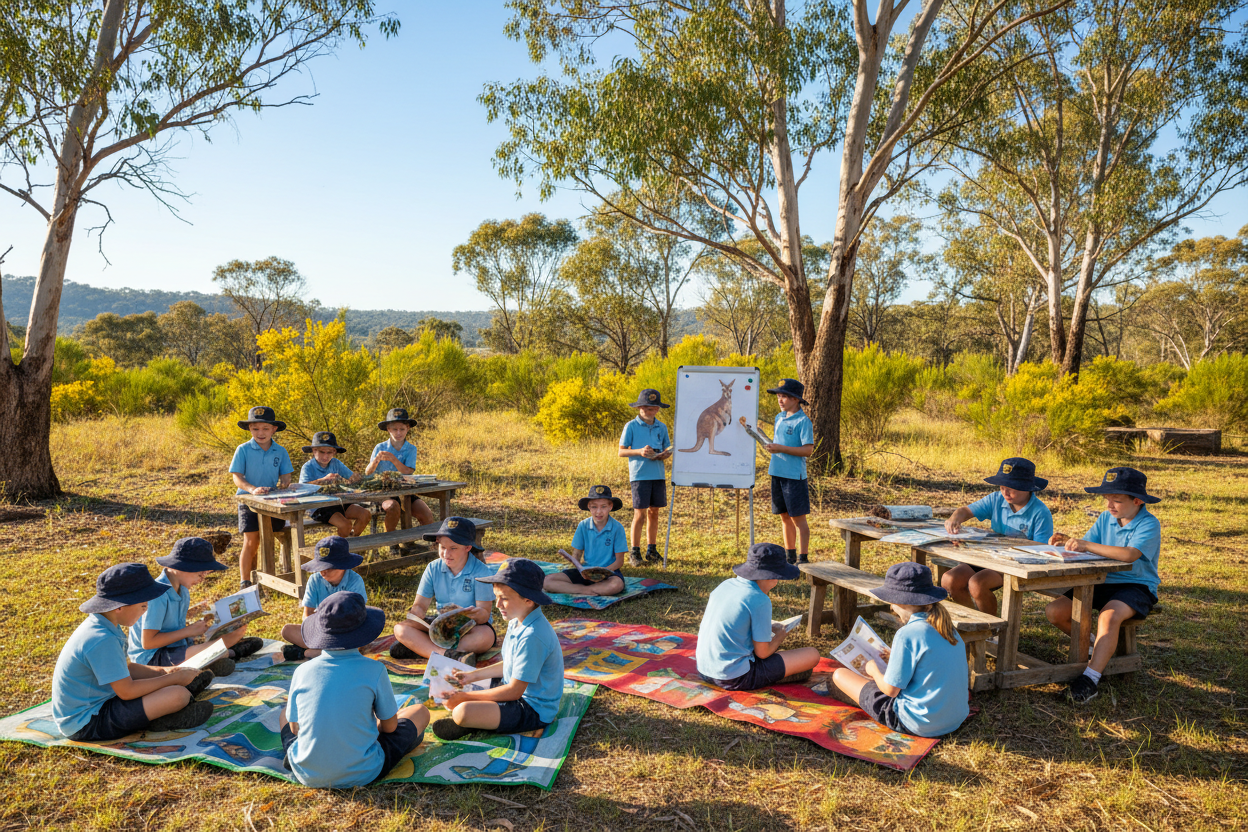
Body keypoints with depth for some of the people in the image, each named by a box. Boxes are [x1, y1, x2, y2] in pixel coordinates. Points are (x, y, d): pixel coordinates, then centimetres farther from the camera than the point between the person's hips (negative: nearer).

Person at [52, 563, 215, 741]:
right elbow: (126, 691, -24)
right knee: (178, 695, -24)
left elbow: (123, 668, 17)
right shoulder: (102, 641, -27)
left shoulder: (99, 625, 5)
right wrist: (174, 678, -14)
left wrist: (164, 671, 6)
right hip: (86, 725, -11)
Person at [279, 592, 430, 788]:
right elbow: (390, 726, -3)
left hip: (307, 776, 4)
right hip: (361, 775, -3)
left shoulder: (302, 672, -8)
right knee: (420, 712, 18)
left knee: (284, 713, 31)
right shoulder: (374, 671, -14)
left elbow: (294, 727, 6)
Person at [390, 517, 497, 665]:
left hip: (471, 628, -4)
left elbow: (484, 614, -18)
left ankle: (420, 648, -33)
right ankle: (453, 655, -38)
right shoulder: (433, 569, 1)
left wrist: (467, 613, -41)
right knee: (400, 629, -19)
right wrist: (416, 618, -22)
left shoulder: (482, 572, -13)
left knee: (486, 635, -38)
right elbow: (420, 605, 3)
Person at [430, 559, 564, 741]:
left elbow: (514, 691, -25)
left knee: (462, 712, -29)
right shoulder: (517, 622, 2)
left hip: (533, 709, -10)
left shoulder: (532, 637, -29)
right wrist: (473, 675, 10)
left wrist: (465, 696, -19)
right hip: (517, 688, 10)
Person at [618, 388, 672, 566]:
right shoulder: (631, 426, -1)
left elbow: (668, 450, 17)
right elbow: (621, 451, -2)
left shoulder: (661, 427, 11)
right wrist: (640, 452, -18)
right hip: (639, 476, -4)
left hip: (658, 475, 4)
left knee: (654, 512, 9)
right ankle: (634, 552, 5)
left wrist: (664, 455, -6)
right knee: (640, 513, -5)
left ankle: (652, 550, 21)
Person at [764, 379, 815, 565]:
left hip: (794, 476, -7)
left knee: (798, 518, 0)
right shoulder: (779, 417, 12)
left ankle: (803, 559, 10)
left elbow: (808, 450, -17)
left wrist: (781, 449, -22)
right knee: (785, 517, 15)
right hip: (778, 473, 7)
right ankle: (790, 555, 27)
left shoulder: (803, 421, -12)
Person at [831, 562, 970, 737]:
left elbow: (891, 689, -16)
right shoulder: (949, 630, 2)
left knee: (840, 674, 4)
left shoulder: (908, 634, -21)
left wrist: (874, 670, 5)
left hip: (918, 724, -8)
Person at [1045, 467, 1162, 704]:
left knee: (1108, 616, -38)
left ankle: (1091, 677, -36)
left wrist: (1087, 545, -36)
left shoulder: (1149, 524, -13)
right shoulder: (1105, 518, 7)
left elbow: (1129, 554, -32)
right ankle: (1094, 646, 17)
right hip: (1103, 582, 7)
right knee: (1054, 611, -9)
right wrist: (1068, 543, -20)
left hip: (1136, 586, -6)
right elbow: (1086, 549, 3)